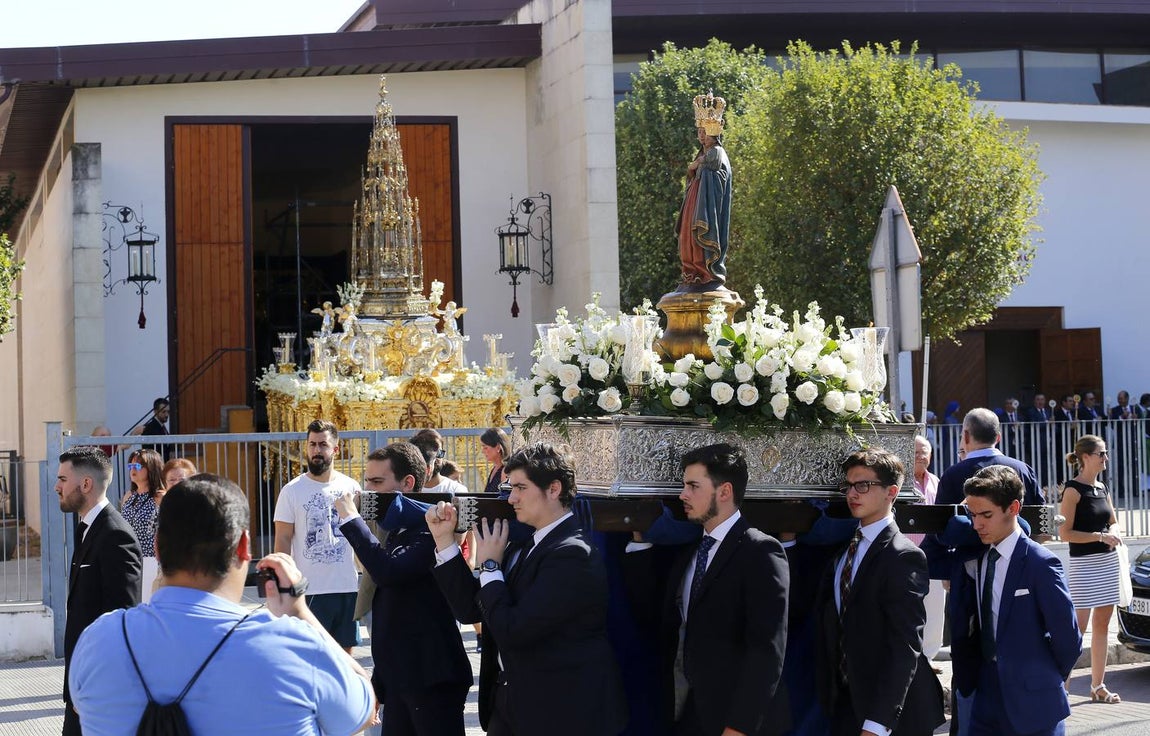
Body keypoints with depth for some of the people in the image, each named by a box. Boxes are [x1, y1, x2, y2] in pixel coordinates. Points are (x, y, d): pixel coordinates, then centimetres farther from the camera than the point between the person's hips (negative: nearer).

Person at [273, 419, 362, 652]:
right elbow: (283, 540, -3)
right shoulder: (292, 491, -3)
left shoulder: (351, 488, 6)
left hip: (347, 587, 3)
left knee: (345, 651, 11)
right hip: (309, 589, -3)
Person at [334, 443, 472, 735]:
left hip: (432, 678, -9)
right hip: (399, 678, 9)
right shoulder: (396, 530, 14)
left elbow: (389, 572, -32)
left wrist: (350, 519, -20)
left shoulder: (429, 528, -15)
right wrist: (379, 682, 25)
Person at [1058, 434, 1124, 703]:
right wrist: (1100, 536, -19)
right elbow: (1064, 533, -13)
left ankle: (1098, 686, 16)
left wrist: (1114, 534, 1)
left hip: (1108, 562, 7)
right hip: (1083, 564, -7)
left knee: (1102, 625, 10)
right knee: (1077, 627, -10)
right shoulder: (1073, 490, -10)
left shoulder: (1102, 489, 12)